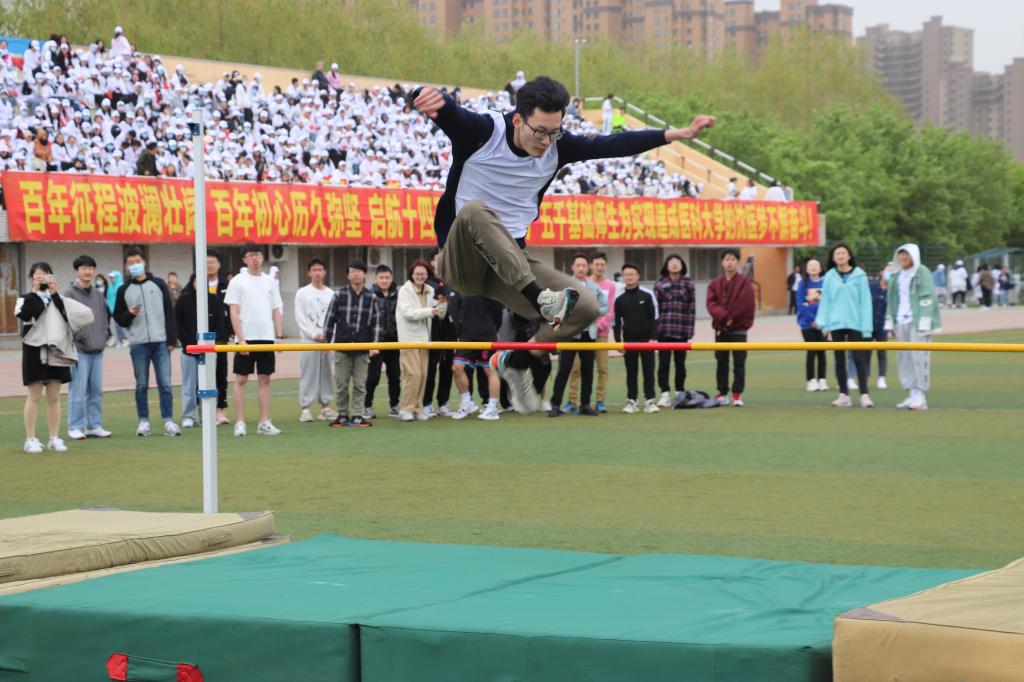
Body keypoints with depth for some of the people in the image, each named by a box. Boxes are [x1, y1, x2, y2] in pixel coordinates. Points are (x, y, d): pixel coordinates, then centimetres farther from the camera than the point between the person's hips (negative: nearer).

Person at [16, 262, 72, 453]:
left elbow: (68, 318, -8)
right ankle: (30, 439, 2)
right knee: (34, 396, -2)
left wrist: (55, 295, -12)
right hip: (34, 351, -3)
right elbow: (23, 314, -19)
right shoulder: (27, 299, 2)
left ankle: (54, 439, 10)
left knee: (54, 397, 5)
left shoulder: (58, 299, 9)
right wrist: (34, 291, -18)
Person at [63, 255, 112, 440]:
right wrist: (79, 336, -15)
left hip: (98, 348, 6)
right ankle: (75, 427, -3)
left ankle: (94, 426, 14)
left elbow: (106, 315, 21)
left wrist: (105, 333, 7)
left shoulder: (98, 294, 16)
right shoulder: (69, 294, -5)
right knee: (78, 390, -7)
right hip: (79, 349, -6)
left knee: (96, 390, 8)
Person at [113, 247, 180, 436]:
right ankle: (143, 422, 11)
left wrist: (172, 339, 0)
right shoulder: (124, 290, 8)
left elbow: (169, 313, 6)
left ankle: (168, 421, -1)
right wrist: (129, 314, -11)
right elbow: (118, 318, 11)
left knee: (165, 383, -4)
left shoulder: (158, 284, 7)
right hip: (138, 344, 1)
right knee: (141, 385, 4)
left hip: (160, 342, -1)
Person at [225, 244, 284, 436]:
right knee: (241, 379, -1)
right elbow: (233, 312, -5)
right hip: (246, 338, -4)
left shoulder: (269, 282, 11)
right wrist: (241, 339, -13)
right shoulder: (237, 281, -1)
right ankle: (240, 423, 2)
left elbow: (276, 311, 13)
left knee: (265, 379, 5)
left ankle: (264, 423, 8)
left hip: (266, 337, 4)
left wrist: (279, 336, 3)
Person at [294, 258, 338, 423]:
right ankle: (305, 408, -3)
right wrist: (315, 334, -10)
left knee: (326, 373, 4)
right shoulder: (302, 293, 4)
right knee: (308, 374, -5)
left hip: (328, 341, 3)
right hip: (308, 340, -3)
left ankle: (325, 406, 9)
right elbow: (300, 318, -2)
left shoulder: (331, 294, 12)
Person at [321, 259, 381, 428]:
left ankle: (356, 415, 9)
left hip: (362, 348, 1)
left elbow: (376, 323, 5)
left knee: (360, 385, 3)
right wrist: (326, 341, 1)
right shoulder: (339, 295, 0)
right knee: (341, 384, 4)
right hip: (342, 346, -1)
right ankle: (342, 415, 14)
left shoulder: (371, 298, 3)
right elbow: (330, 319, 3)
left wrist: (374, 345, -1)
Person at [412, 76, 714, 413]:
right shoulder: (482, 131, -15)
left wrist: (677, 134, -4)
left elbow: (614, 145, 2)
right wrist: (428, 96, -59)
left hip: (510, 263, 5)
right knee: (475, 210, -38)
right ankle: (539, 297, -40)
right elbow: (449, 111, -33)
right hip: (462, 261, -5)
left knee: (586, 308, -12)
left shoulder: (558, 147, 0)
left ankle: (514, 362, 12)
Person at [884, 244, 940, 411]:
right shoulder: (897, 276, 18)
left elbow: (927, 298, -10)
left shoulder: (922, 273, -4)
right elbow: (892, 301, 22)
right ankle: (911, 395, 9)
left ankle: (920, 397, -11)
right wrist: (890, 323, 16)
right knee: (904, 359, 5)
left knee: (919, 358, -10)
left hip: (917, 323, -7)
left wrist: (923, 325, -16)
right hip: (901, 323, 7)